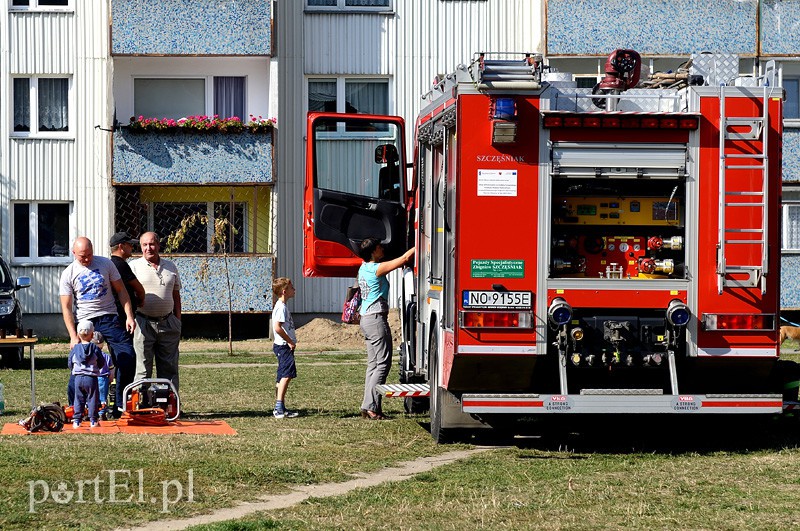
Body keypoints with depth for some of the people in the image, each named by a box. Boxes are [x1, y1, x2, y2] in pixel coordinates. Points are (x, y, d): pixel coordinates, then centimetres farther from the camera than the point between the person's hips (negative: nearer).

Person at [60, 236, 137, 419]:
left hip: (110, 318, 1)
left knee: (128, 358, -8)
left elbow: (121, 290, 10)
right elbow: (66, 308, -1)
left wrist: (129, 316, -2)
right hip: (86, 322, -1)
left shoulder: (105, 264, 6)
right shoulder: (68, 274, 1)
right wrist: (73, 336, -10)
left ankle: (120, 406, 0)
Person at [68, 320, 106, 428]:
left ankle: (76, 421, 8)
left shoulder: (75, 348, -1)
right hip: (91, 378, -2)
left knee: (78, 399, 9)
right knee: (92, 399, 5)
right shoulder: (95, 348, -6)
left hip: (78, 378, 2)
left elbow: (69, 364, 5)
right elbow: (102, 363, 1)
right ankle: (93, 420, 6)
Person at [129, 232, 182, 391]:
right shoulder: (134, 266, 2)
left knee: (169, 368, 6)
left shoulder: (170, 266, 14)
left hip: (168, 323, 4)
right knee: (143, 369, -2)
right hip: (143, 323, -4)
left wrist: (178, 321, 13)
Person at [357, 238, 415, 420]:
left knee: (373, 364, 11)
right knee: (383, 363, -8)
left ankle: (369, 406, 8)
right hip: (376, 318, -10)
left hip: (366, 319, 10)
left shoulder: (364, 268, 12)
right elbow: (405, 258, -11)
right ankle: (370, 406, -13)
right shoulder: (378, 268, -14)